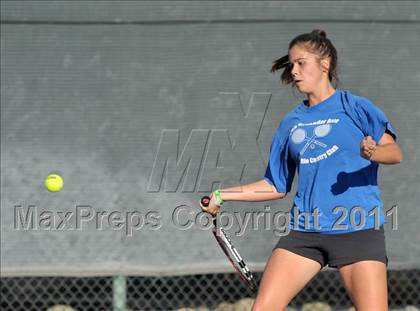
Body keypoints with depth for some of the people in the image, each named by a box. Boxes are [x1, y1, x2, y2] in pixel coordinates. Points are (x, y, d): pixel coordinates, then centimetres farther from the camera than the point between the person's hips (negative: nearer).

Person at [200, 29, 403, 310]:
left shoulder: (355, 107, 1)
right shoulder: (291, 123, 16)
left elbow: (395, 152, -10)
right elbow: (276, 186, 22)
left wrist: (373, 152, -32)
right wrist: (223, 196, 16)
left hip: (358, 230, -4)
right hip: (305, 231, 4)